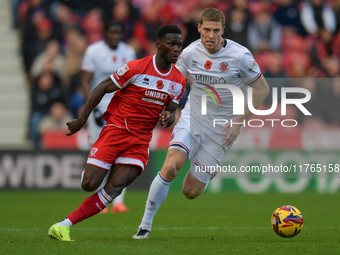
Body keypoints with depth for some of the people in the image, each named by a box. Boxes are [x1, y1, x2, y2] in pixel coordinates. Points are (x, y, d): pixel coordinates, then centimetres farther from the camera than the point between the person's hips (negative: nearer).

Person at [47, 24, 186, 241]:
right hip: (115, 130, -3)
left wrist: (169, 118, -10)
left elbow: (171, 111, 15)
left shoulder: (179, 81, 6)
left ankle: (63, 226, -11)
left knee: (113, 189, -13)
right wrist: (83, 119, -4)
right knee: (89, 185, -13)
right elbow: (102, 88, -3)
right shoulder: (136, 68, -10)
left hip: (141, 141, 3)